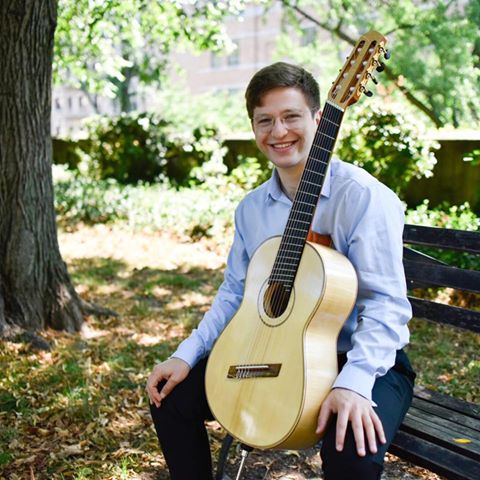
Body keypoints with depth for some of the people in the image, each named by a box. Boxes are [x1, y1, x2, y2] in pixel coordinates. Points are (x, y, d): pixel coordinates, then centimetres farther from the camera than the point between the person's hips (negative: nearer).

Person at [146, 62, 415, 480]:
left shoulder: (363, 196, -16)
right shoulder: (251, 208, 6)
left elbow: (386, 303, -21)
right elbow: (235, 293, 11)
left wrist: (354, 382, -35)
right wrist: (186, 355, -1)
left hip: (364, 362, -6)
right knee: (171, 395, 1)